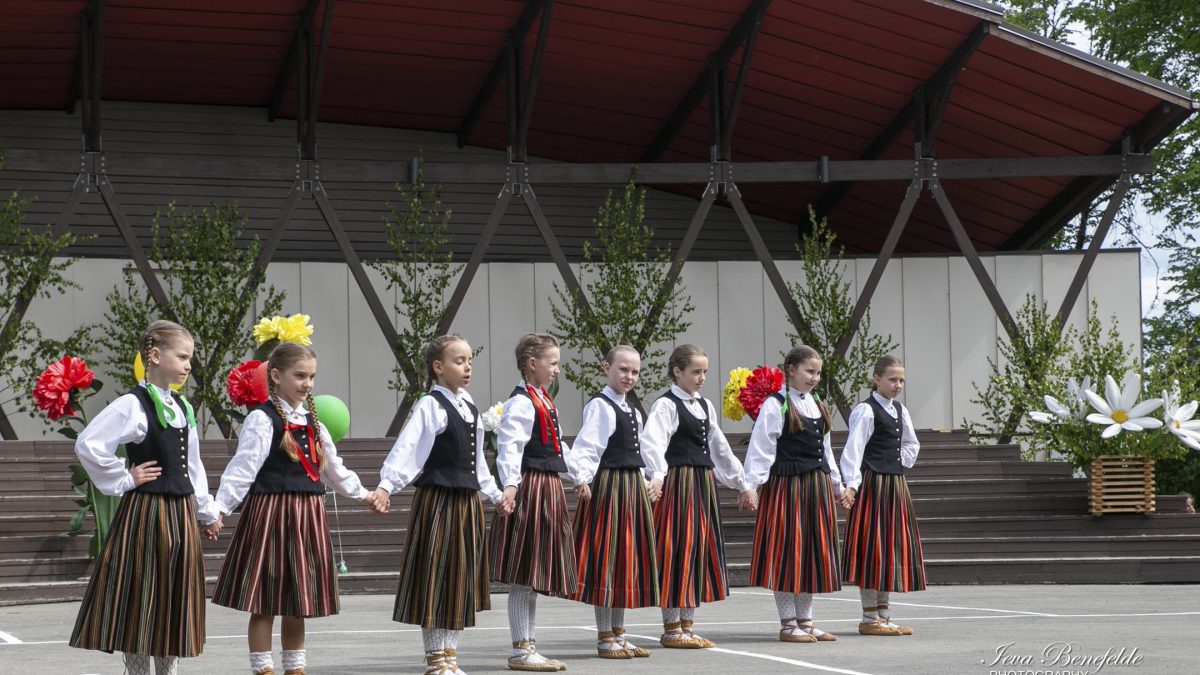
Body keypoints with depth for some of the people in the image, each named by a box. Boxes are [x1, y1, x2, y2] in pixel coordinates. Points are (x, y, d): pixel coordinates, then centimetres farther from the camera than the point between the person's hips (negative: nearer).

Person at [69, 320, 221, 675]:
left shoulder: (182, 407, 11)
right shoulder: (132, 406, -14)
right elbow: (88, 445, -23)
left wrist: (208, 510, 22)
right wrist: (124, 480, -14)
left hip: (181, 513, 8)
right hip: (145, 513, -8)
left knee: (174, 603, 11)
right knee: (140, 603, -1)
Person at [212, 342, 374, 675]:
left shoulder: (313, 422, 14)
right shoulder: (262, 420, -8)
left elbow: (334, 468, 27)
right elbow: (242, 469, -16)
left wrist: (363, 495, 33)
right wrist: (219, 507, -25)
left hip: (307, 515, 7)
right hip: (269, 511, -7)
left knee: (298, 604, 12)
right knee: (264, 604, 0)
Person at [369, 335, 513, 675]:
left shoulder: (469, 407, 12)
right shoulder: (430, 406, -11)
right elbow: (406, 449, -23)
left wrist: (495, 494, 29)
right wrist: (386, 486, -36)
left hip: (467, 503, 8)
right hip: (437, 501, -8)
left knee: (461, 579, 10)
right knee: (434, 579, -1)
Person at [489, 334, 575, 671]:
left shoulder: (544, 401, 17)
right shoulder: (520, 403, -13)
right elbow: (509, 446, -25)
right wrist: (510, 484, -36)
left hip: (549, 490, 10)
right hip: (530, 489, -10)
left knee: (533, 576, 14)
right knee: (522, 577, -4)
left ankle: (529, 647, 20)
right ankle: (520, 650, 1)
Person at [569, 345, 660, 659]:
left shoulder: (632, 412, 16)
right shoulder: (600, 406, -11)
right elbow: (586, 448, -22)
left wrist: (652, 479, 18)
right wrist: (582, 479, -35)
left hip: (633, 487, 9)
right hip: (608, 486, -9)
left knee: (628, 557, 11)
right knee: (606, 555, -4)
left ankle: (619, 634, 19)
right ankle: (605, 638, 1)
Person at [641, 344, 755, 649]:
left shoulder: (705, 406, 15)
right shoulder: (666, 406, -9)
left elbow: (720, 448, 23)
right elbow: (652, 445, -24)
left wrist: (743, 484, 24)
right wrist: (655, 479, -40)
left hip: (703, 484, 8)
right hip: (677, 483, -8)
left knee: (699, 549, 9)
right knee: (676, 549, -4)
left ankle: (686, 625, 15)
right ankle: (671, 629, 2)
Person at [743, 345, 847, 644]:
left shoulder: (817, 406, 14)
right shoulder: (775, 406, -9)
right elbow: (761, 448, -13)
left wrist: (837, 485, 21)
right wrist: (751, 485, -21)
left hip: (817, 486, 7)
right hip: (786, 485, -7)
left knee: (814, 551, 9)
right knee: (787, 552, -2)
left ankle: (805, 620, 16)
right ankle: (788, 623, 3)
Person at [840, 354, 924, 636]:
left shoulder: (900, 411, 13)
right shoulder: (865, 411, -10)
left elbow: (911, 445, 26)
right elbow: (853, 450, -19)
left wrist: (900, 463, 9)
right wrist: (852, 484, -30)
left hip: (895, 485, 8)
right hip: (873, 484, -8)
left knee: (893, 546, 10)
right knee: (872, 545, -6)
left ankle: (883, 615, 17)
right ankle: (870, 618, -2)